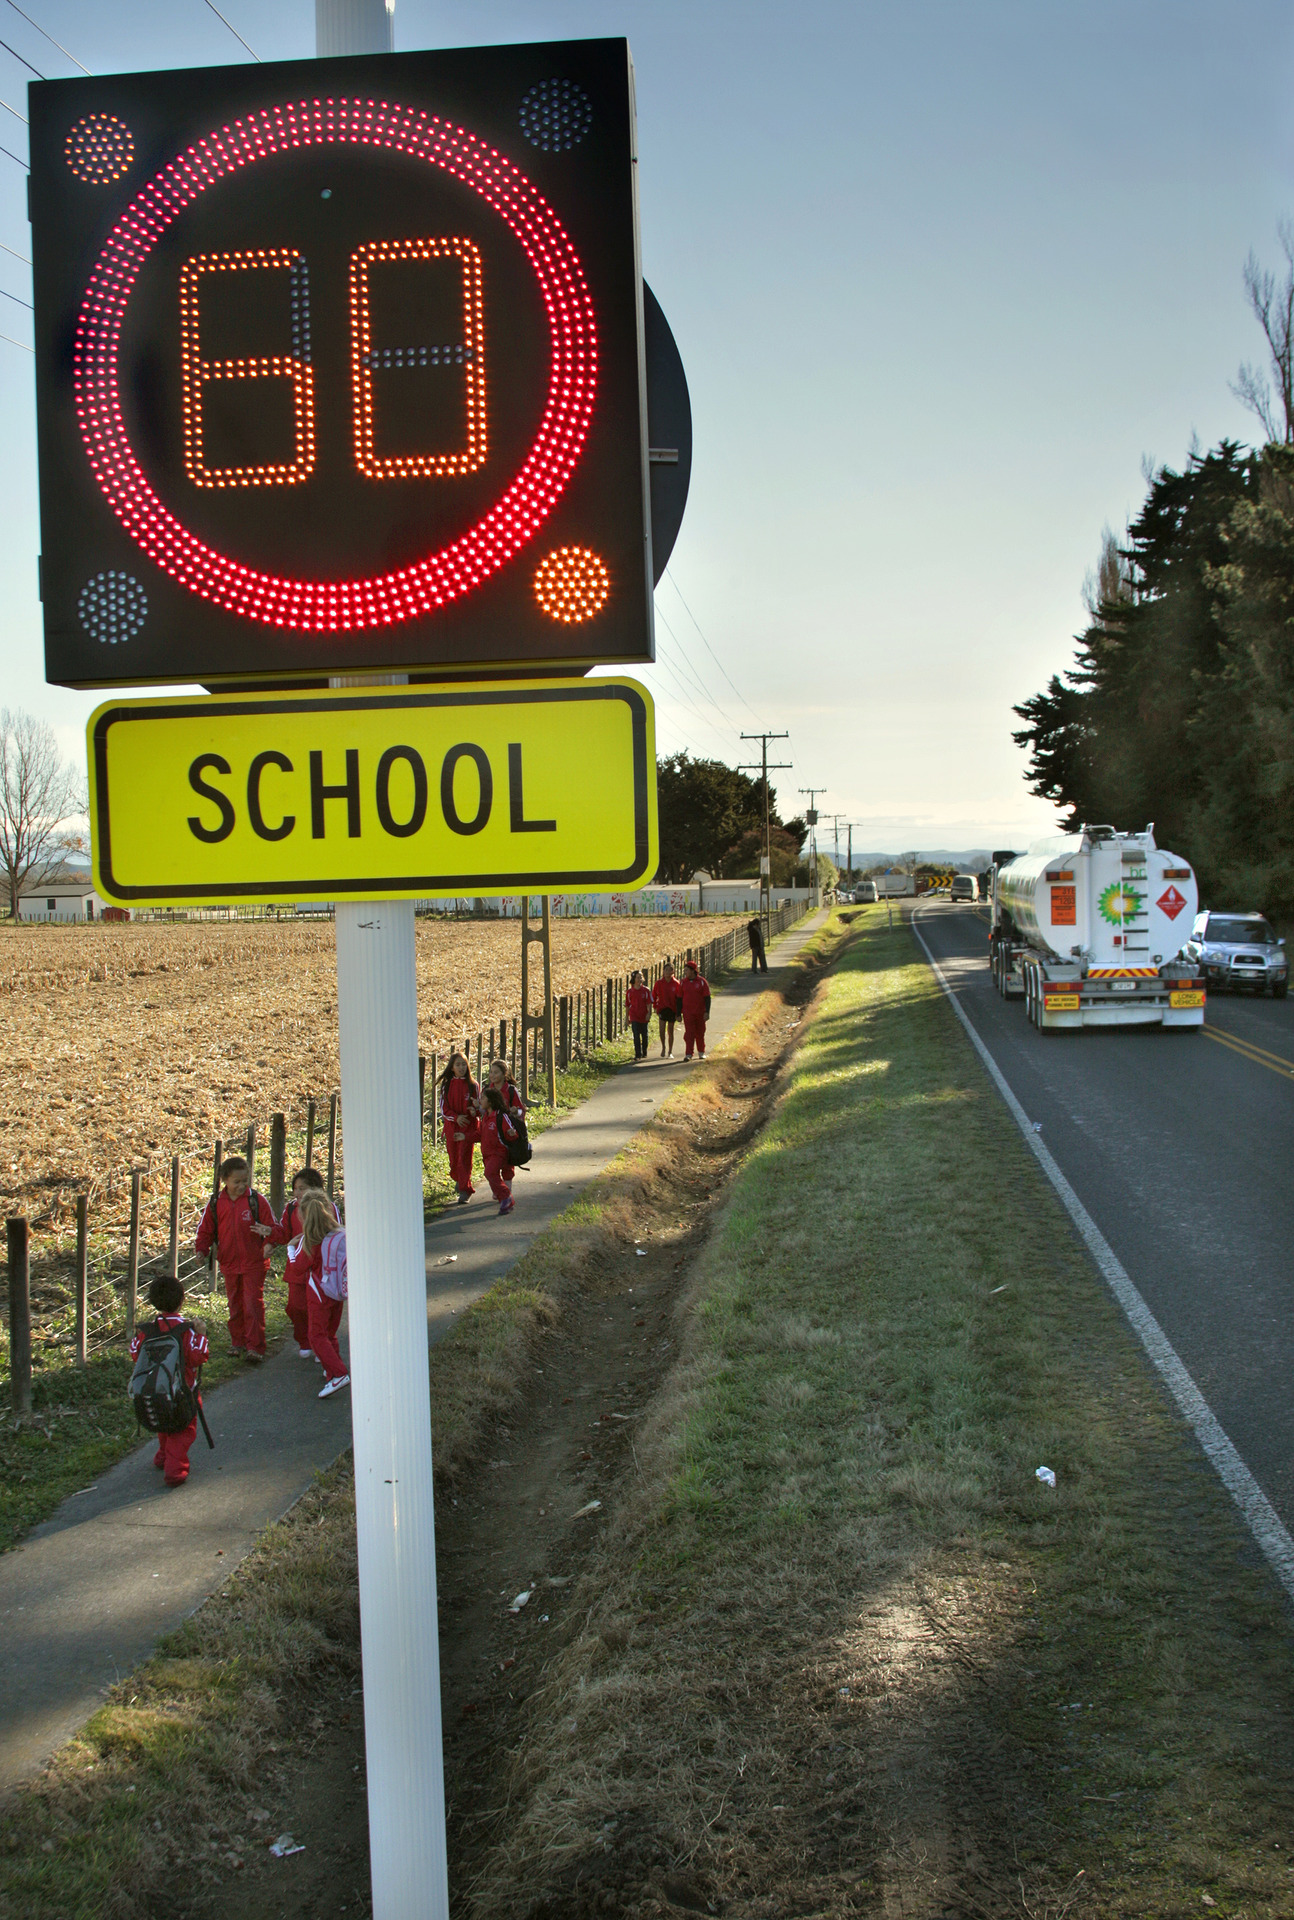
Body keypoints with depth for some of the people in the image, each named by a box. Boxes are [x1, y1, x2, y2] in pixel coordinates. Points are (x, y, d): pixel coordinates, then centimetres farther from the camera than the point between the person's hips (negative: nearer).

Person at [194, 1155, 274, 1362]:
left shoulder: (257, 1200, -8)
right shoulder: (215, 1203, 0)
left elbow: (272, 1226, -4)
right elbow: (205, 1229, 11)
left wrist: (269, 1241, -25)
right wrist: (201, 1249, -5)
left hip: (254, 1262, -4)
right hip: (229, 1264, 4)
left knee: (253, 1304, -7)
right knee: (235, 1305, 14)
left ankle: (255, 1347, -3)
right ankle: (238, 1343, 27)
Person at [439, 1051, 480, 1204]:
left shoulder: (472, 1085, 1)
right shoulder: (446, 1085, 5)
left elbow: (478, 1105, 6)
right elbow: (444, 1107, 3)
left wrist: (475, 1110, -18)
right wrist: (456, 1117, -14)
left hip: (468, 1126, -2)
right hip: (451, 1126, 3)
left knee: (464, 1157, -11)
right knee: (453, 1158, 8)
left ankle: (464, 1190, -12)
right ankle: (459, 1180, 37)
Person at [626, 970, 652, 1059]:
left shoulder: (645, 990, -1)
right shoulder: (630, 992, 2)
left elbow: (649, 1004, -3)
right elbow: (627, 1006, 9)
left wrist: (649, 1013, -18)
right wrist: (627, 1018, 10)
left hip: (644, 1017, 1)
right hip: (634, 1017, 0)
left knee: (644, 1035, 11)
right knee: (636, 1035, -10)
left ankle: (644, 1053, 29)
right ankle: (638, 1054, -11)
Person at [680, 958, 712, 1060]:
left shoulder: (702, 981, -4)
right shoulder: (684, 982, 3)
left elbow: (707, 997, -3)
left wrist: (707, 1012, -11)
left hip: (700, 1012, -1)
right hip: (688, 1012, 1)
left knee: (700, 1033, 10)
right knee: (689, 1033, -7)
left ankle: (701, 1052, 26)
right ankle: (688, 1054, -10)